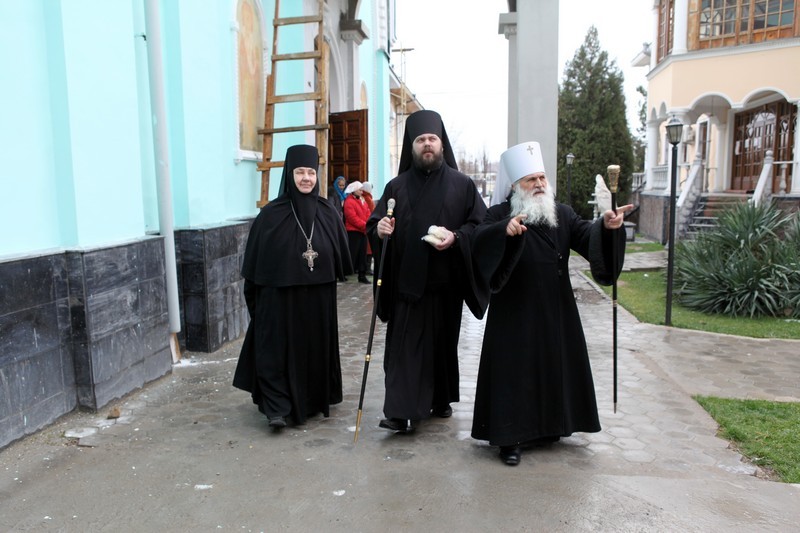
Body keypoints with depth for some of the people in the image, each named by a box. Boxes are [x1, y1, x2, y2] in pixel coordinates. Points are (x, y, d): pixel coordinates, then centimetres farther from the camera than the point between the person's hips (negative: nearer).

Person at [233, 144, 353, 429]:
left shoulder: (328, 213, 3)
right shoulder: (271, 214, -5)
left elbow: (341, 257, 9)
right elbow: (256, 261, -3)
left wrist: (329, 277, 0)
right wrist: (255, 297, -5)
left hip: (319, 297, 3)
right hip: (280, 296, -3)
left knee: (317, 348, 12)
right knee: (278, 349, -2)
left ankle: (316, 401, 27)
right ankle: (277, 408, 6)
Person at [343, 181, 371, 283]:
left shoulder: (362, 201, 16)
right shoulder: (349, 202, -10)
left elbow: (368, 214, 12)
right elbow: (353, 218, -18)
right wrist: (365, 225, -19)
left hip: (363, 231, 8)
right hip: (353, 232, -8)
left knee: (362, 254, 10)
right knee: (353, 254, -7)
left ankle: (362, 275, 15)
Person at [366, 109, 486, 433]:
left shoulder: (462, 185, 4)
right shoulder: (397, 186, 7)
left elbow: (481, 224, 0)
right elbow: (373, 225, 7)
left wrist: (456, 237, -17)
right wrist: (380, 230, -16)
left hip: (446, 281, 0)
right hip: (406, 281, 0)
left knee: (444, 342, 12)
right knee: (405, 345, -3)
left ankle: (441, 399, 30)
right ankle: (401, 412, -2)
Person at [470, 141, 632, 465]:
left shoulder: (562, 214, 7)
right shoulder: (500, 214, -5)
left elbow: (586, 236, -8)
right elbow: (479, 240, -23)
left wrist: (606, 226, -30)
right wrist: (505, 229, -43)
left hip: (555, 311, 4)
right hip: (515, 313, -4)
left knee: (554, 367, 12)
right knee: (514, 370, -1)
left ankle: (548, 426, 30)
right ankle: (510, 437, 9)